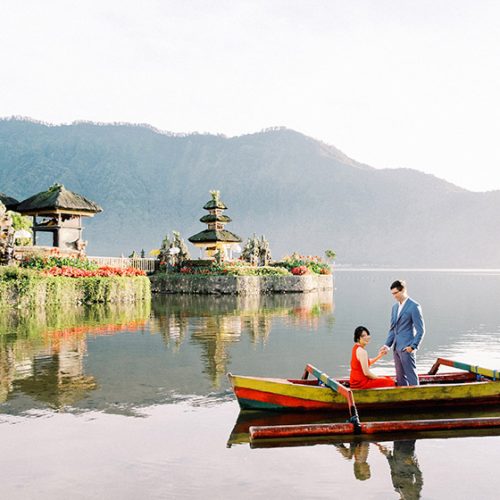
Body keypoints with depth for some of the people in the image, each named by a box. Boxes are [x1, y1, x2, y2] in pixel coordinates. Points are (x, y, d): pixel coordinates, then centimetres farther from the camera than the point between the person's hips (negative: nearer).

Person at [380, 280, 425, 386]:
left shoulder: (414, 306, -9)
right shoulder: (395, 307, 14)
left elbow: (420, 330, -11)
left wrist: (413, 346, -17)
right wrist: (387, 345, 7)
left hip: (407, 348, -8)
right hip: (397, 348, 8)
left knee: (411, 377, -5)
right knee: (400, 378, 11)